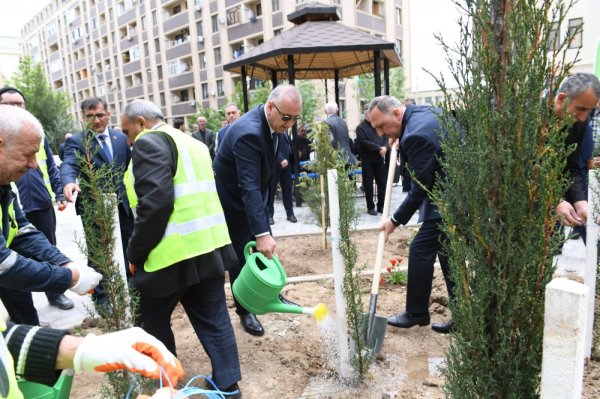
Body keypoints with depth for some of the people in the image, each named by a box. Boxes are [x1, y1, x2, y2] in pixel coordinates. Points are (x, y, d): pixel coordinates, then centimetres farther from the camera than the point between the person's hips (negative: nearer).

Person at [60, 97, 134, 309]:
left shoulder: (121, 137, 5)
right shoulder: (76, 141, -8)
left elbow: (129, 167, 11)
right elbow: (68, 165, -26)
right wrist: (69, 181, -47)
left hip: (122, 204, 4)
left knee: (128, 250, 15)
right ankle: (101, 296, 26)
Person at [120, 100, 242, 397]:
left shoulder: (149, 142, -9)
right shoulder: (193, 143, 18)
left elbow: (154, 203, -21)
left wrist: (135, 253, -10)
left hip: (174, 252, -8)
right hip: (210, 245, 8)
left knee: (154, 319, 15)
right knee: (213, 318, 14)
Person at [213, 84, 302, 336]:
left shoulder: (272, 121, -6)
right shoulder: (249, 133, -35)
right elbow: (248, 187, -40)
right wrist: (261, 233, -44)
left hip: (254, 195, 9)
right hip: (232, 199, -8)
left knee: (266, 249, 17)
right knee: (242, 254, 2)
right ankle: (244, 310, 20)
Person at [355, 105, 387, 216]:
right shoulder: (360, 127, -4)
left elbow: (386, 138, 9)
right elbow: (364, 142, -15)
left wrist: (385, 147, -12)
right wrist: (378, 148, -18)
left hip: (380, 159, 5)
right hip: (367, 160, -5)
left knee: (382, 183, 7)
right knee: (368, 185, 1)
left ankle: (381, 205, 18)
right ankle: (370, 207, 11)